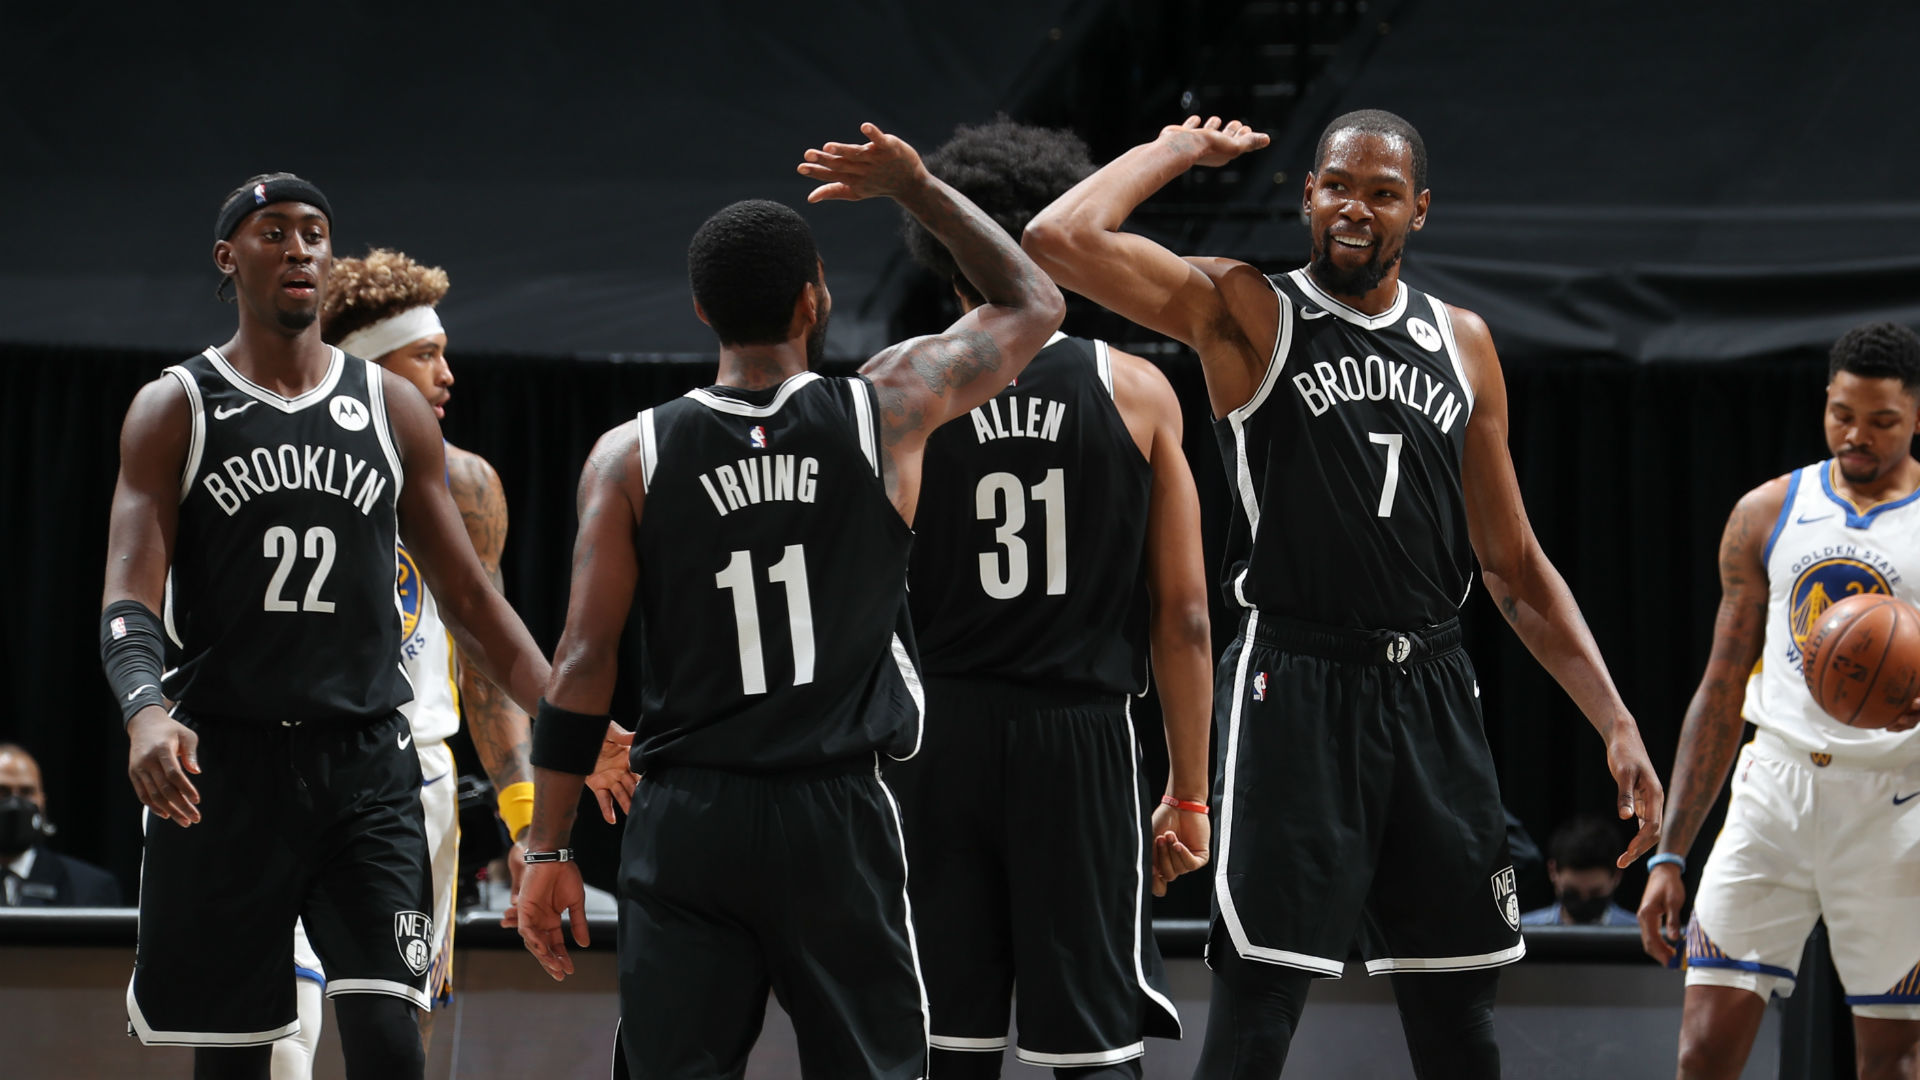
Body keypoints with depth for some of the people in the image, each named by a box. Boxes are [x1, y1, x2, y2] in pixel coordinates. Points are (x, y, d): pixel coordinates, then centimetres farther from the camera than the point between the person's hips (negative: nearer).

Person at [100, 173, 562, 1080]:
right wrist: (146, 713, -28)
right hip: (222, 760, -1)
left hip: (366, 764, 1)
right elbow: (130, 597, -8)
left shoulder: (394, 410, 10)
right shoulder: (175, 410, 3)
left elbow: (467, 599, 14)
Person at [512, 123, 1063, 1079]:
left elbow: (585, 662, -4)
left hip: (686, 822, 1)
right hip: (839, 820, -1)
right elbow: (1033, 303, 14)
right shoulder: (887, 410, -2)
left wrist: (549, 850, 0)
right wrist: (918, 190, 17)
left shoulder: (631, 457, -1)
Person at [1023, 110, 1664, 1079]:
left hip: (1431, 697, 5)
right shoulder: (1246, 312, -1)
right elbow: (1061, 239, -16)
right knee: (1257, 998, -10)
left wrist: (1615, 721, 8)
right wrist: (1181, 149, -1)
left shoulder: (1462, 344, 13)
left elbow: (1513, 566, 15)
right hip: (1294, 692, -5)